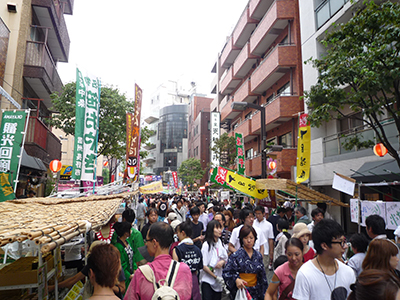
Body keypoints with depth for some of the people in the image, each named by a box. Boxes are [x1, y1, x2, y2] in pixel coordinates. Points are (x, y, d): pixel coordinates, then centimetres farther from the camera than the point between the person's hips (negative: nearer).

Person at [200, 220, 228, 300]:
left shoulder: (220, 243, 6)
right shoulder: (206, 245, -14)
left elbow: (226, 259, 14)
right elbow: (203, 266, -15)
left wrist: (223, 262, -9)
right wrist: (216, 277, -13)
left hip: (219, 281, 6)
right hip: (207, 281, -6)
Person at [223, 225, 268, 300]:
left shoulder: (258, 255, 5)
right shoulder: (236, 256, -10)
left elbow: (262, 275, 12)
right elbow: (226, 273, -10)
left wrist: (264, 292, 11)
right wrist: (236, 280, -26)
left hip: (256, 292, 4)